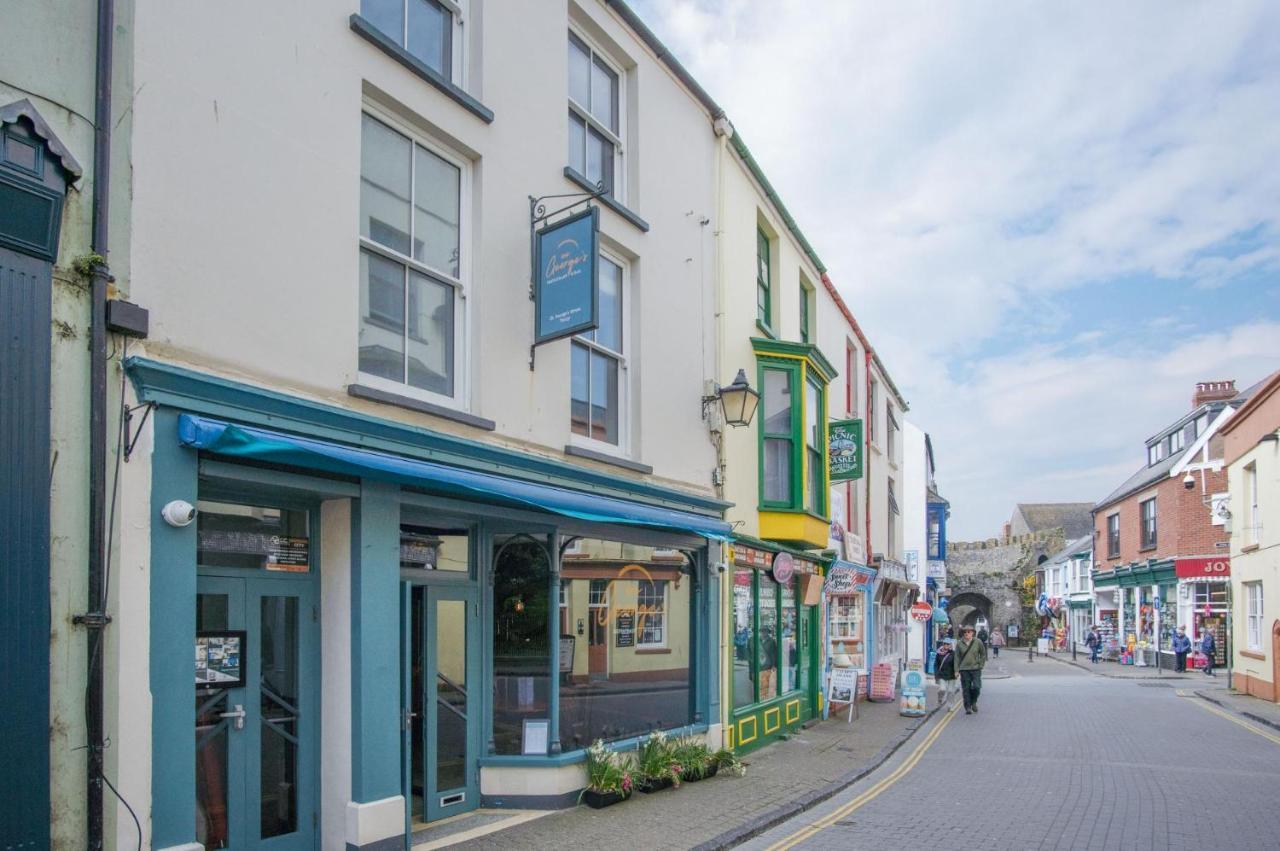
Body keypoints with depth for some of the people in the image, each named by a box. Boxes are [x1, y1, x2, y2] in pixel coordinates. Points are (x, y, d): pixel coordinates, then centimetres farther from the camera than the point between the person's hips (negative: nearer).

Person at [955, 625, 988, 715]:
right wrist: (957, 670, -1)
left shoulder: (978, 642, 0)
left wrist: (981, 664, 2)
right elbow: (957, 657, 4)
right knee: (966, 689, 1)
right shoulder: (959, 644, 1)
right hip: (964, 669, 1)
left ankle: (973, 702, 18)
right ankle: (968, 707, 10)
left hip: (976, 668, -1)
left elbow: (983, 654, 11)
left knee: (976, 687, -10)